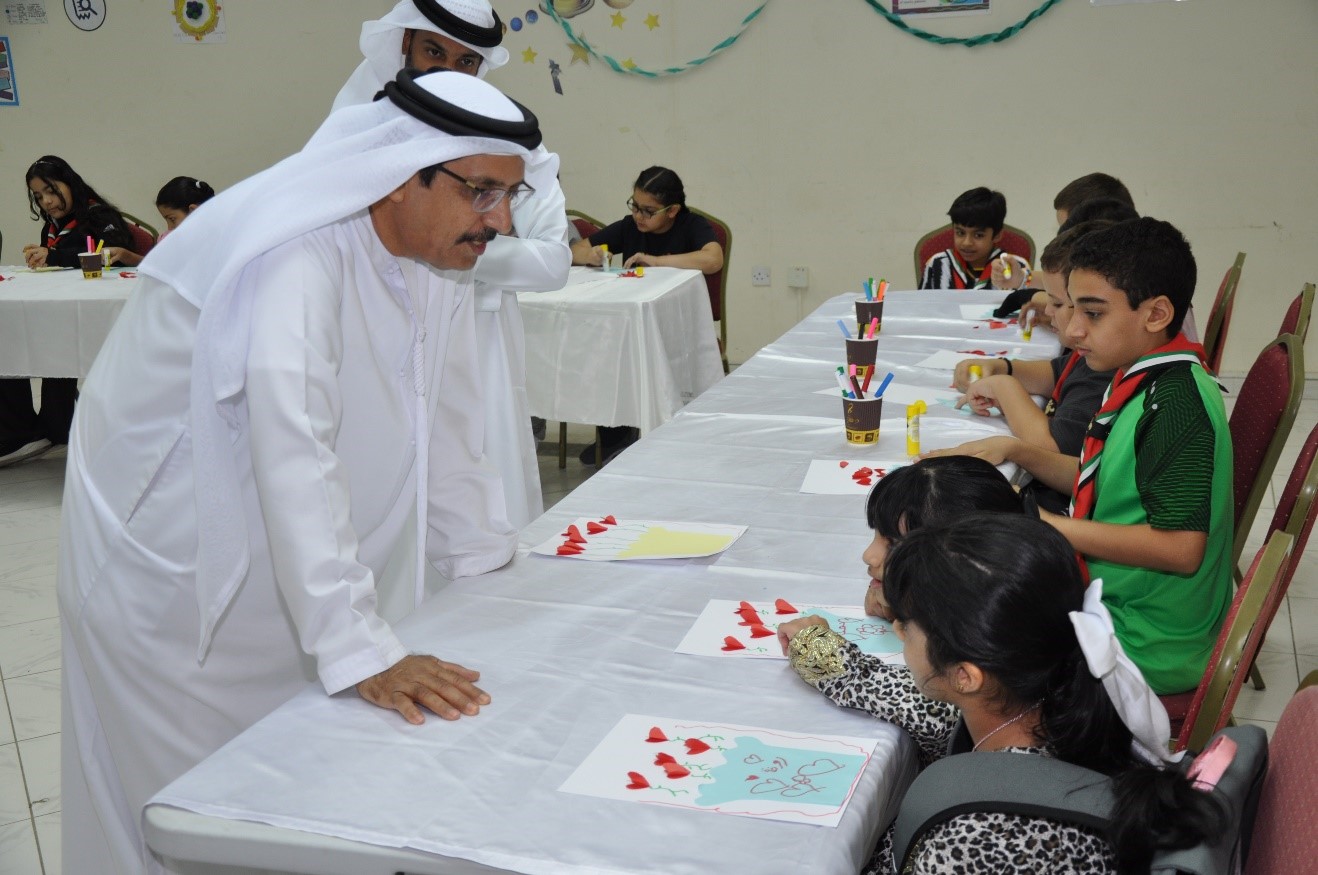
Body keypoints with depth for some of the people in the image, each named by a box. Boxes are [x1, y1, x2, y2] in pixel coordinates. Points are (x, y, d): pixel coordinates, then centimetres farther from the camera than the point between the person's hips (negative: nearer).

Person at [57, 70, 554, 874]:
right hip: (166, 561, -7)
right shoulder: (294, 256, -30)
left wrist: (485, 564, 4)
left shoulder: (442, 259, -4)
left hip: (286, 562, 7)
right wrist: (361, 650, -39)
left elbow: (447, 426, 3)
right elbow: (293, 456, -38)